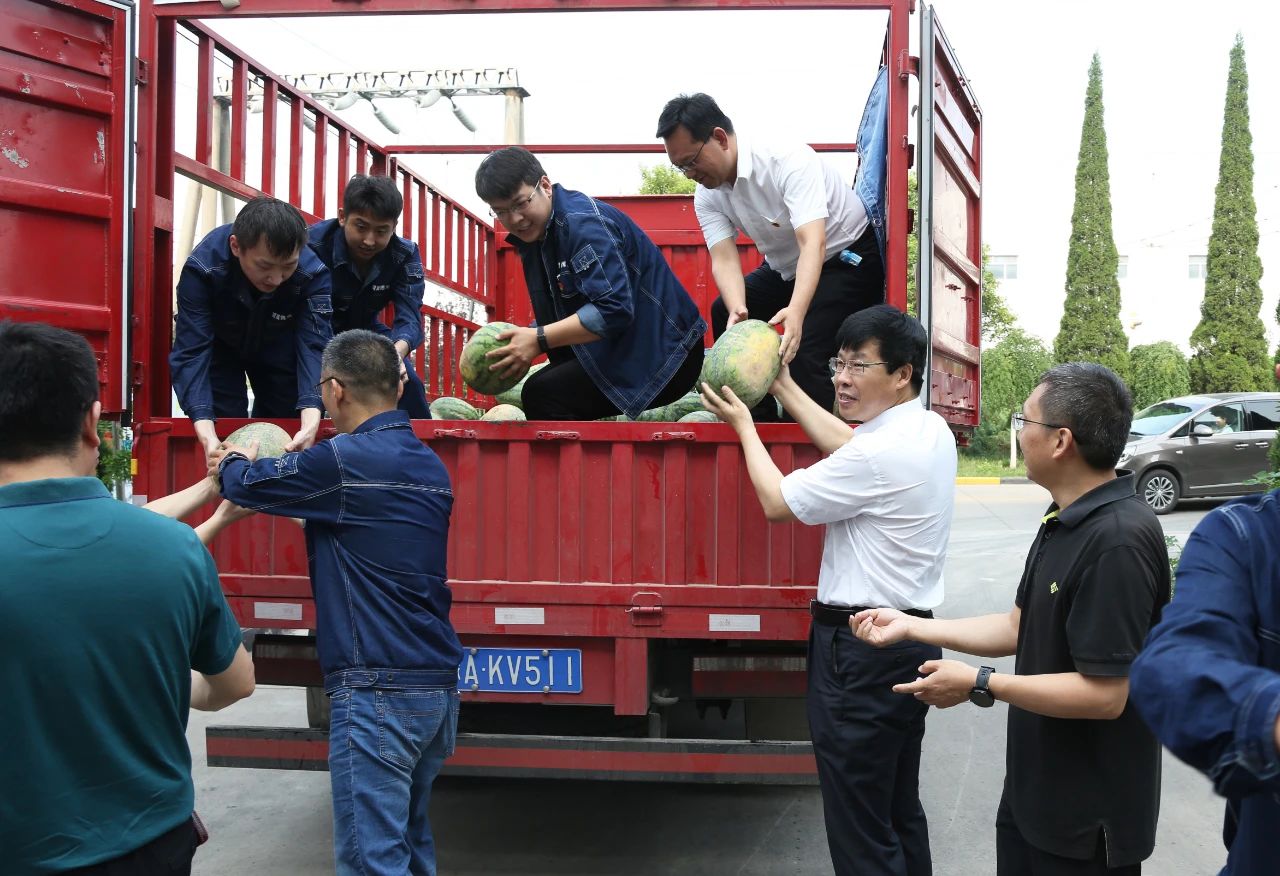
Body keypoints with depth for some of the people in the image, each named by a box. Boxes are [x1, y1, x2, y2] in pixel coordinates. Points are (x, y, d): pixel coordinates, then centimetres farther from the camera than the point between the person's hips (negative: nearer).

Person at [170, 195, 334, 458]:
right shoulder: (202, 267, -38)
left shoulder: (313, 273, -36)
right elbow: (191, 351, -40)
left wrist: (311, 421, -56)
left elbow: (314, 346, -39)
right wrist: (206, 434, -54)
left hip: (277, 346, 1)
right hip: (220, 344, -1)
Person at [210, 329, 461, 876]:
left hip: (379, 689, -9)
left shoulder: (345, 461, -14)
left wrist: (229, 465, 22)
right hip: (438, 686, 9)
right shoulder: (429, 466, 12)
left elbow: (250, 484, -2)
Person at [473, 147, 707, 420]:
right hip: (623, 352, 10)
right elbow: (559, 316, 16)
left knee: (541, 395, -20)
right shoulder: (533, 235, 12)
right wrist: (523, 342, -2)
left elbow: (613, 310, -28)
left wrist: (539, 339, -25)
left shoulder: (582, 222, -18)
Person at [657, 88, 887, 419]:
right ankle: (761, 423, 15)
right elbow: (724, 259, -20)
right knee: (722, 312, 2)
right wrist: (738, 311, -41)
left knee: (802, 352, -26)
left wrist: (796, 312, -56)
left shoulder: (788, 160, -31)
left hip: (847, 258, -8)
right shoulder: (707, 196, -10)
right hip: (785, 266, 8)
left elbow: (813, 243, -41)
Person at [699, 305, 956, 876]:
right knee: (902, 814, 21)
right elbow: (847, 445, 17)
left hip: (860, 651, -10)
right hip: (910, 639, 10)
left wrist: (743, 425, 3)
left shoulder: (880, 454, -22)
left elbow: (777, 502, -11)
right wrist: (784, 388, 21)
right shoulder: (932, 432, 5)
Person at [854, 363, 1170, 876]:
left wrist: (979, 685, -22)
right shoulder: (1067, 520, 7)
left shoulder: (1119, 540, -26)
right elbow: (1019, 628, 13)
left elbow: (1105, 694, -27)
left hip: (1088, 815, -9)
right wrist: (910, 627, 10)